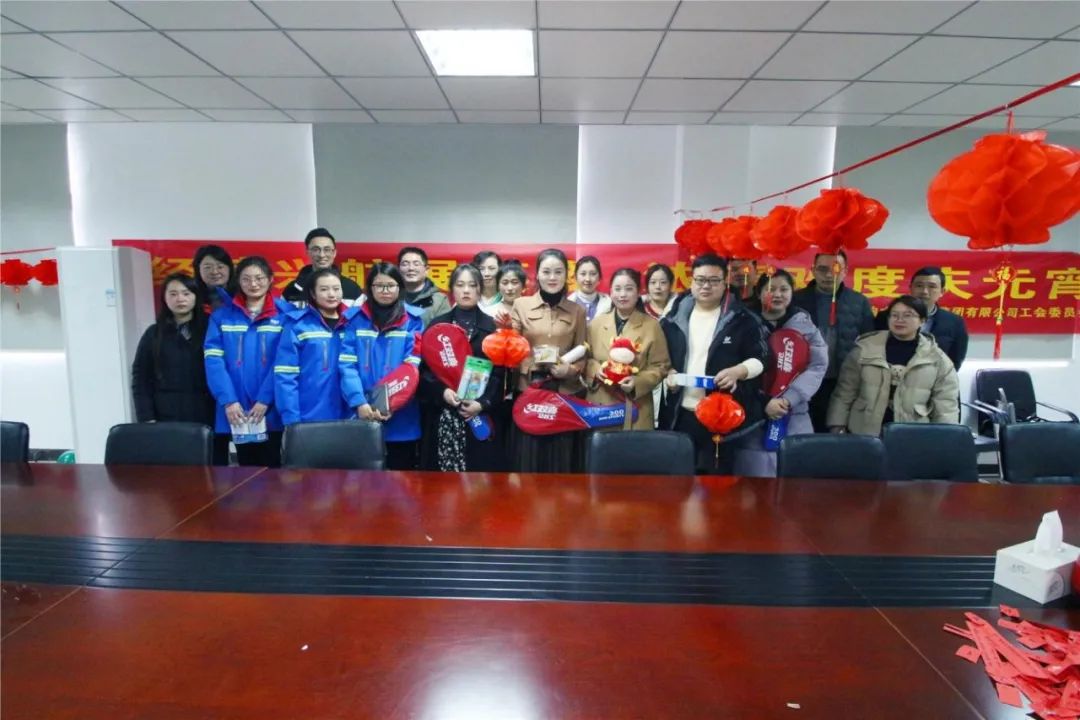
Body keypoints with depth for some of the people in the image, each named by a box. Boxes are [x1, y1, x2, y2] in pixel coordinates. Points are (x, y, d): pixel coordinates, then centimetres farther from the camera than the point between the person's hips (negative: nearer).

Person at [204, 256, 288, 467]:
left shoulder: (285, 314, 0)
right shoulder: (222, 316, 7)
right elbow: (213, 360, -2)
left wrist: (265, 400, -14)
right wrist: (228, 401, -13)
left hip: (272, 410, -2)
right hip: (237, 411, 2)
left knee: (271, 467, 8)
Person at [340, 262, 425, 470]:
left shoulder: (413, 319, 2)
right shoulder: (355, 318, 5)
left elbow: (412, 366, -5)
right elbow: (347, 365, -2)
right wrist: (359, 402, -16)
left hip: (402, 416, -1)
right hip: (364, 414, 1)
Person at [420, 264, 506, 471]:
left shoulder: (492, 327, 7)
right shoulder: (437, 325, 11)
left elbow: (499, 372, 1)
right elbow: (424, 368, 5)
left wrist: (483, 403, -13)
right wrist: (441, 391, -13)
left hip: (482, 416, -1)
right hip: (443, 415, 1)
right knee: (445, 475, 0)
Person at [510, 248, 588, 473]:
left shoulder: (577, 310, 8)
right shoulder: (520, 305, 5)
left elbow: (582, 354, 10)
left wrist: (570, 370, -10)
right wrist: (529, 365, -13)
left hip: (565, 393, 1)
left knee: (561, 460, 5)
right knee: (528, 458, 2)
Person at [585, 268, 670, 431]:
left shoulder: (651, 326, 1)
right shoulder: (596, 323, 7)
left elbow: (660, 366, 1)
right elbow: (584, 359, 12)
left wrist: (638, 382, -15)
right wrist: (596, 370, -9)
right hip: (599, 405, 2)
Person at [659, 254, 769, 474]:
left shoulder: (742, 319, 0)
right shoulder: (675, 318, 8)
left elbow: (760, 358, 0)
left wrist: (737, 371, -17)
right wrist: (668, 372, -4)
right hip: (680, 414, 3)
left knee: (718, 474, 6)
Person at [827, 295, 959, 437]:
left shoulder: (938, 360, 3)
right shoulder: (864, 349, 1)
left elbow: (946, 408, 3)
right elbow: (844, 394, 3)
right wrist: (837, 429, -2)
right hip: (863, 436, 0)